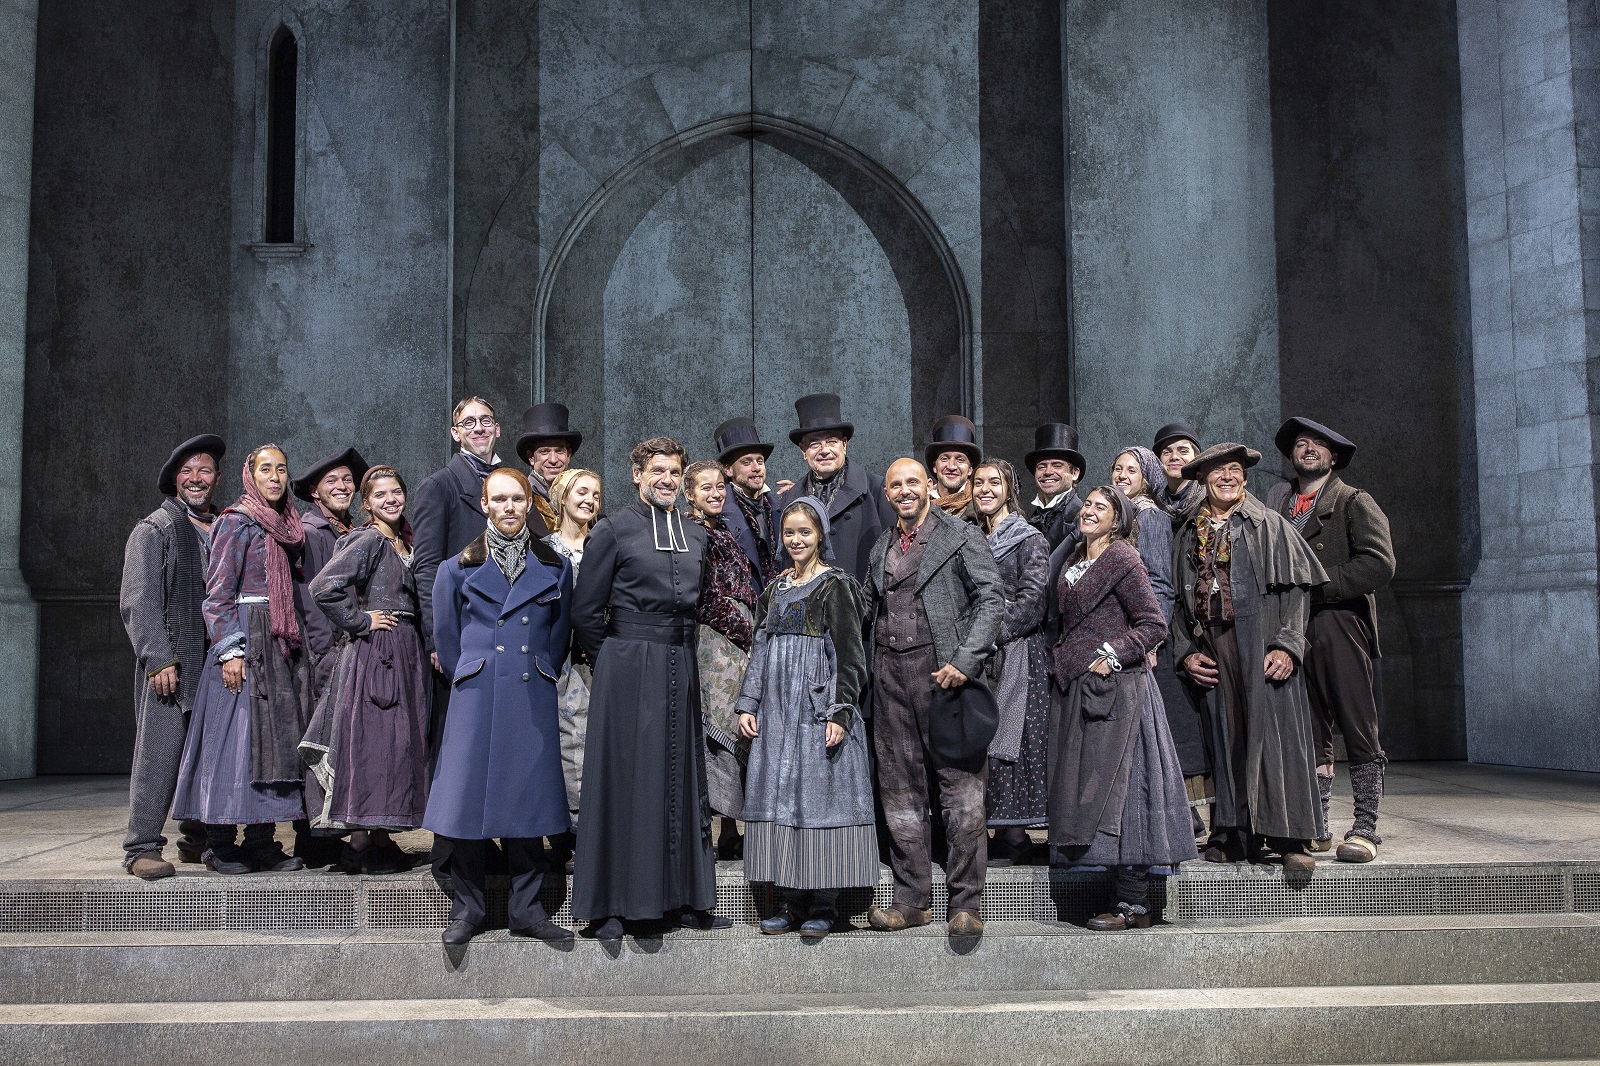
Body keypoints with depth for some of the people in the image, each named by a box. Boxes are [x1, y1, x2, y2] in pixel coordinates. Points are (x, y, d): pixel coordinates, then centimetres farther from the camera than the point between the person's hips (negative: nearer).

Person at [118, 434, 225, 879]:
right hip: (169, 663, -5)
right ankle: (142, 847, 1)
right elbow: (137, 602, -5)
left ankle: (199, 839, 19)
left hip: (218, 663, 5)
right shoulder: (153, 530, 2)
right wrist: (158, 658, -14)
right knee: (159, 752, -6)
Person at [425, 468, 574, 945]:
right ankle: (466, 907, 11)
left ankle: (526, 908, 13)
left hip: (532, 699, 1)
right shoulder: (459, 568, 5)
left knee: (528, 795, 3)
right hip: (476, 699, -1)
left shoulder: (554, 567, 8)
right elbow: (446, 635, 11)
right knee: (469, 796, -2)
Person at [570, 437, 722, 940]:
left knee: (683, 777, 7)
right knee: (624, 778, -3)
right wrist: (613, 663, 1)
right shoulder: (613, 530, -2)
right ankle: (608, 905, 4)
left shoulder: (695, 535, 14)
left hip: (682, 667, 5)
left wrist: (687, 660, 12)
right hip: (628, 667, -5)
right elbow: (585, 610, -2)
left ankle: (686, 897, 15)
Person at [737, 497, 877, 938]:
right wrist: (748, 704, 9)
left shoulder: (834, 586, -3)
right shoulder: (776, 589, 15)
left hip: (818, 710, -6)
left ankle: (823, 906, 3)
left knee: (819, 796, -4)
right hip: (777, 711, 6)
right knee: (781, 797, 5)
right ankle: (792, 902, 12)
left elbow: (849, 655, -8)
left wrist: (841, 713, -14)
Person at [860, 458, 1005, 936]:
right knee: (900, 789, 8)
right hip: (891, 675, 5)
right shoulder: (881, 547, 18)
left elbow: (992, 600, -6)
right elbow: (865, 608, 24)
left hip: (943, 670, -5)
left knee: (960, 786, -4)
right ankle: (912, 900, 16)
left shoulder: (961, 536, 1)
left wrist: (965, 660, -16)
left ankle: (966, 903, 3)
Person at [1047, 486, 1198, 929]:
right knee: (1089, 787, 7)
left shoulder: (1123, 559, -7)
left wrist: (1110, 656, -17)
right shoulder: (1076, 561, 16)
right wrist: (1064, 660, 13)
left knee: (1114, 785, -9)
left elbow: (1154, 625, -11)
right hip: (1078, 689, 8)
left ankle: (1134, 905, -4)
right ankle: (1129, 900, 12)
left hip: (1115, 688, -8)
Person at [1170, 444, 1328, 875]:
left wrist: (1287, 645, -14)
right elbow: (1179, 600, 14)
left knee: (1274, 733, -7)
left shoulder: (1269, 525, 4)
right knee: (1226, 738, 3)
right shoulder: (1189, 535, 14)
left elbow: (1296, 587, -3)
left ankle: (1289, 839, -2)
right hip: (1212, 649, 3)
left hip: (1262, 643, -3)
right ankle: (1238, 835, 9)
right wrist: (1185, 652, 2)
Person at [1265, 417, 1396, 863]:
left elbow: (1380, 563, -9)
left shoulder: (1354, 503, 5)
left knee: (1358, 731, -5)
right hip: (1293, 631, 4)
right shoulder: (1278, 505, 20)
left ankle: (1365, 828, -1)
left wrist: (1316, 585, -12)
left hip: (1340, 629, -4)